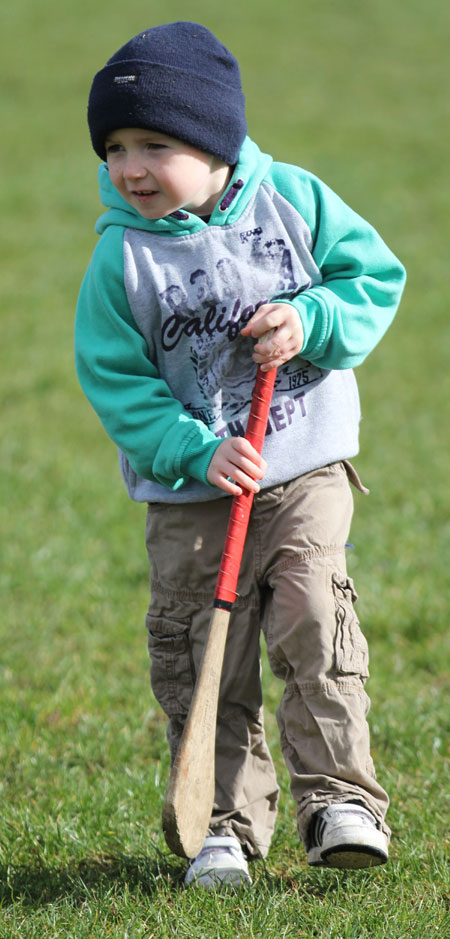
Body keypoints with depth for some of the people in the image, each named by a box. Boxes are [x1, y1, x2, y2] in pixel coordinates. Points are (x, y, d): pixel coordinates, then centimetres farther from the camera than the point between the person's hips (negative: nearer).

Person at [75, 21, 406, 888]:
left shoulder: (293, 200, -6)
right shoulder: (121, 260, -10)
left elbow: (376, 276, 2)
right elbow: (114, 379, -8)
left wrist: (312, 322, -18)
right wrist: (196, 451, -20)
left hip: (306, 467, 0)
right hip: (189, 493, 0)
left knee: (314, 622, -12)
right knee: (202, 656, 1)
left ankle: (339, 797, -2)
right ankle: (226, 822, 10)